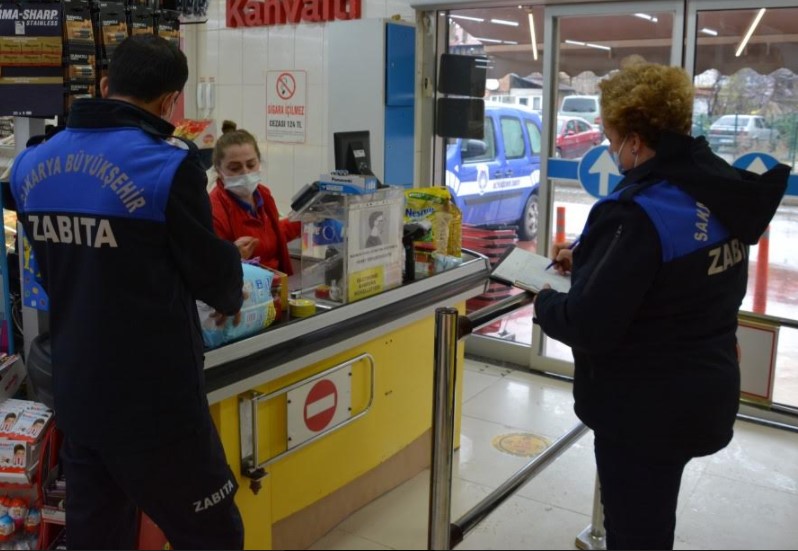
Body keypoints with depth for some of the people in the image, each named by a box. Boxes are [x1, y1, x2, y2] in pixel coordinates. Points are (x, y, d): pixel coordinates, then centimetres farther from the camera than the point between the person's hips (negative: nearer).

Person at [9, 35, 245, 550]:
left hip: (75, 395, 7)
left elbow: (56, 271, 12)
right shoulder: (168, 165, -16)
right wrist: (232, 294, 15)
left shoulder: (30, 165, 3)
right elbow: (212, 272, -7)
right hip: (153, 400, -6)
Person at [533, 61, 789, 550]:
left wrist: (547, 301, -7)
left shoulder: (640, 213, -28)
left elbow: (589, 327, -27)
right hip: (704, 393, 9)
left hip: (646, 406, -8)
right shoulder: (722, 191, 0)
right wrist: (588, 261, 13)